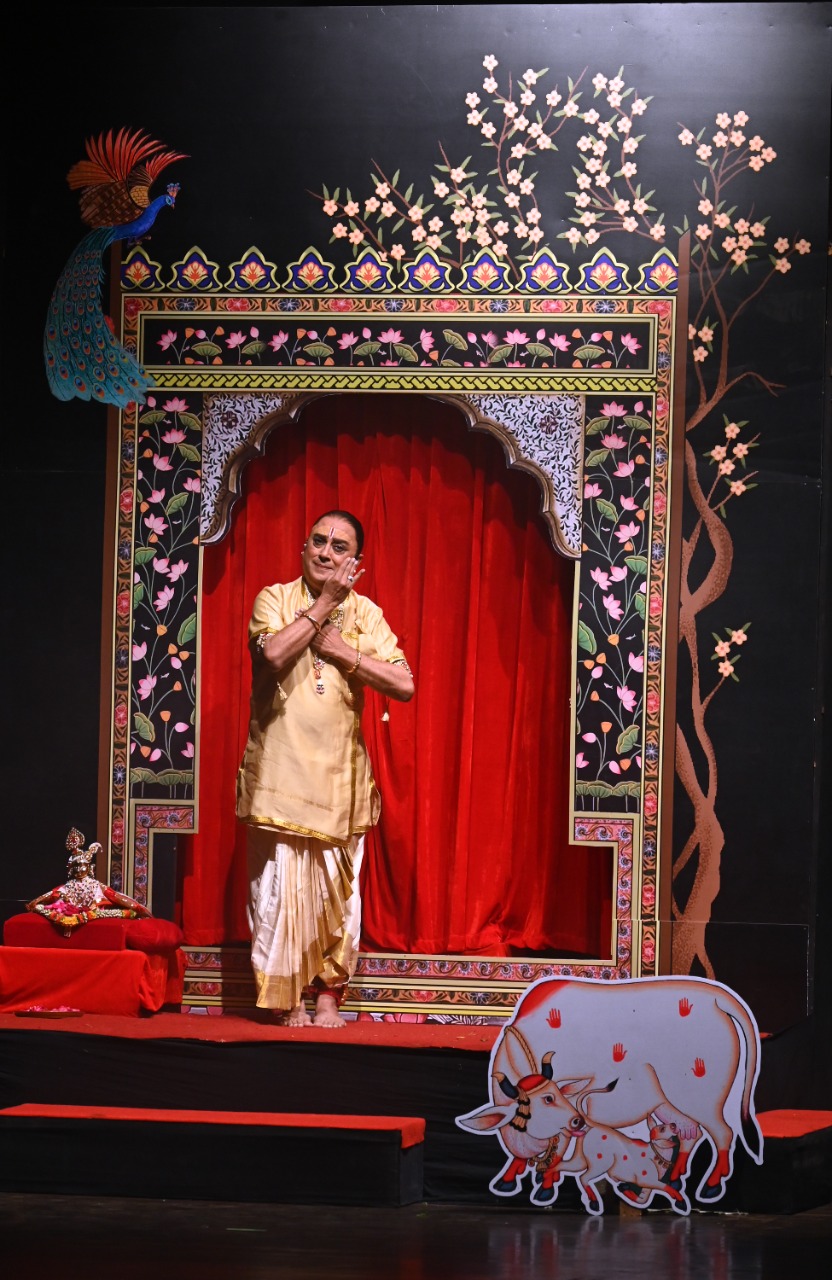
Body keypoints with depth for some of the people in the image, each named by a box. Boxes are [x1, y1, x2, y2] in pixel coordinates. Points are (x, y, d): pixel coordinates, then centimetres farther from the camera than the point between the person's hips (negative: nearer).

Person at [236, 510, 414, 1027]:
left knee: (339, 886, 3)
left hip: (340, 772, 2)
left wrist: (343, 651, -10)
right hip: (281, 767, -2)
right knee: (281, 883, -3)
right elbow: (275, 653, -19)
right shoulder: (275, 598, 2)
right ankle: (289, 997, 6)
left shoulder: (366, 614, 6)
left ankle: (328, 994, 13)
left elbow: (404, 684, -4)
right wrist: (325, 602, -10)